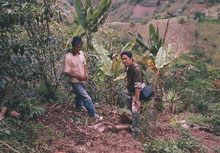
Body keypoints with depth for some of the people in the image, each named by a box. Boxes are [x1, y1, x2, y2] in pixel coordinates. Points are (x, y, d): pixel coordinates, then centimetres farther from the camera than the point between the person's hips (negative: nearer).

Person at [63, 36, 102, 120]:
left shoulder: (81, 53, -2)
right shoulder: (68, 57, -23)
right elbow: (66, 72, -21)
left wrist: (85, 73, -4)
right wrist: (79, 76, -24)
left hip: (82, 80, 7)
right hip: (75, 81, -7)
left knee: (80, 95, 29)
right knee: (86, 98, -10)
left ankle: (78, 107, 55)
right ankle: (93, 114, 3)